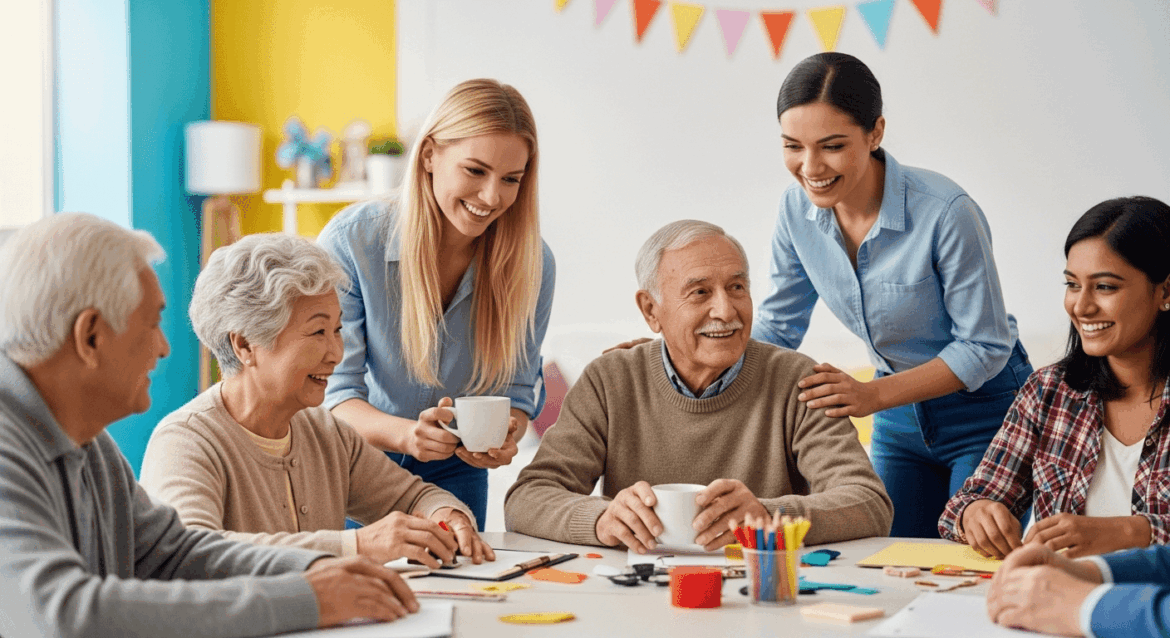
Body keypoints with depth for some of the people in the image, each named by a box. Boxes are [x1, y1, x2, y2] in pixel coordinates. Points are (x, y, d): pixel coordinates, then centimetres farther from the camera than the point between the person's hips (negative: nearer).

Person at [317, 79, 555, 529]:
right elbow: (333, 393, -19)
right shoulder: (351, 242, -20)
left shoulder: (531, 263, -11)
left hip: (454, 473, 2)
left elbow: (515, 391, -3)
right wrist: (404, 433, -39)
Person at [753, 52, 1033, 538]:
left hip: (983, 410, -5)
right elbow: (778, 325, 4)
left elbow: (986, 346, -19)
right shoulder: (797, 208, -11)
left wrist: (874, 395, -27)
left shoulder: (946, 213, -28)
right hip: (900, 416, 5)